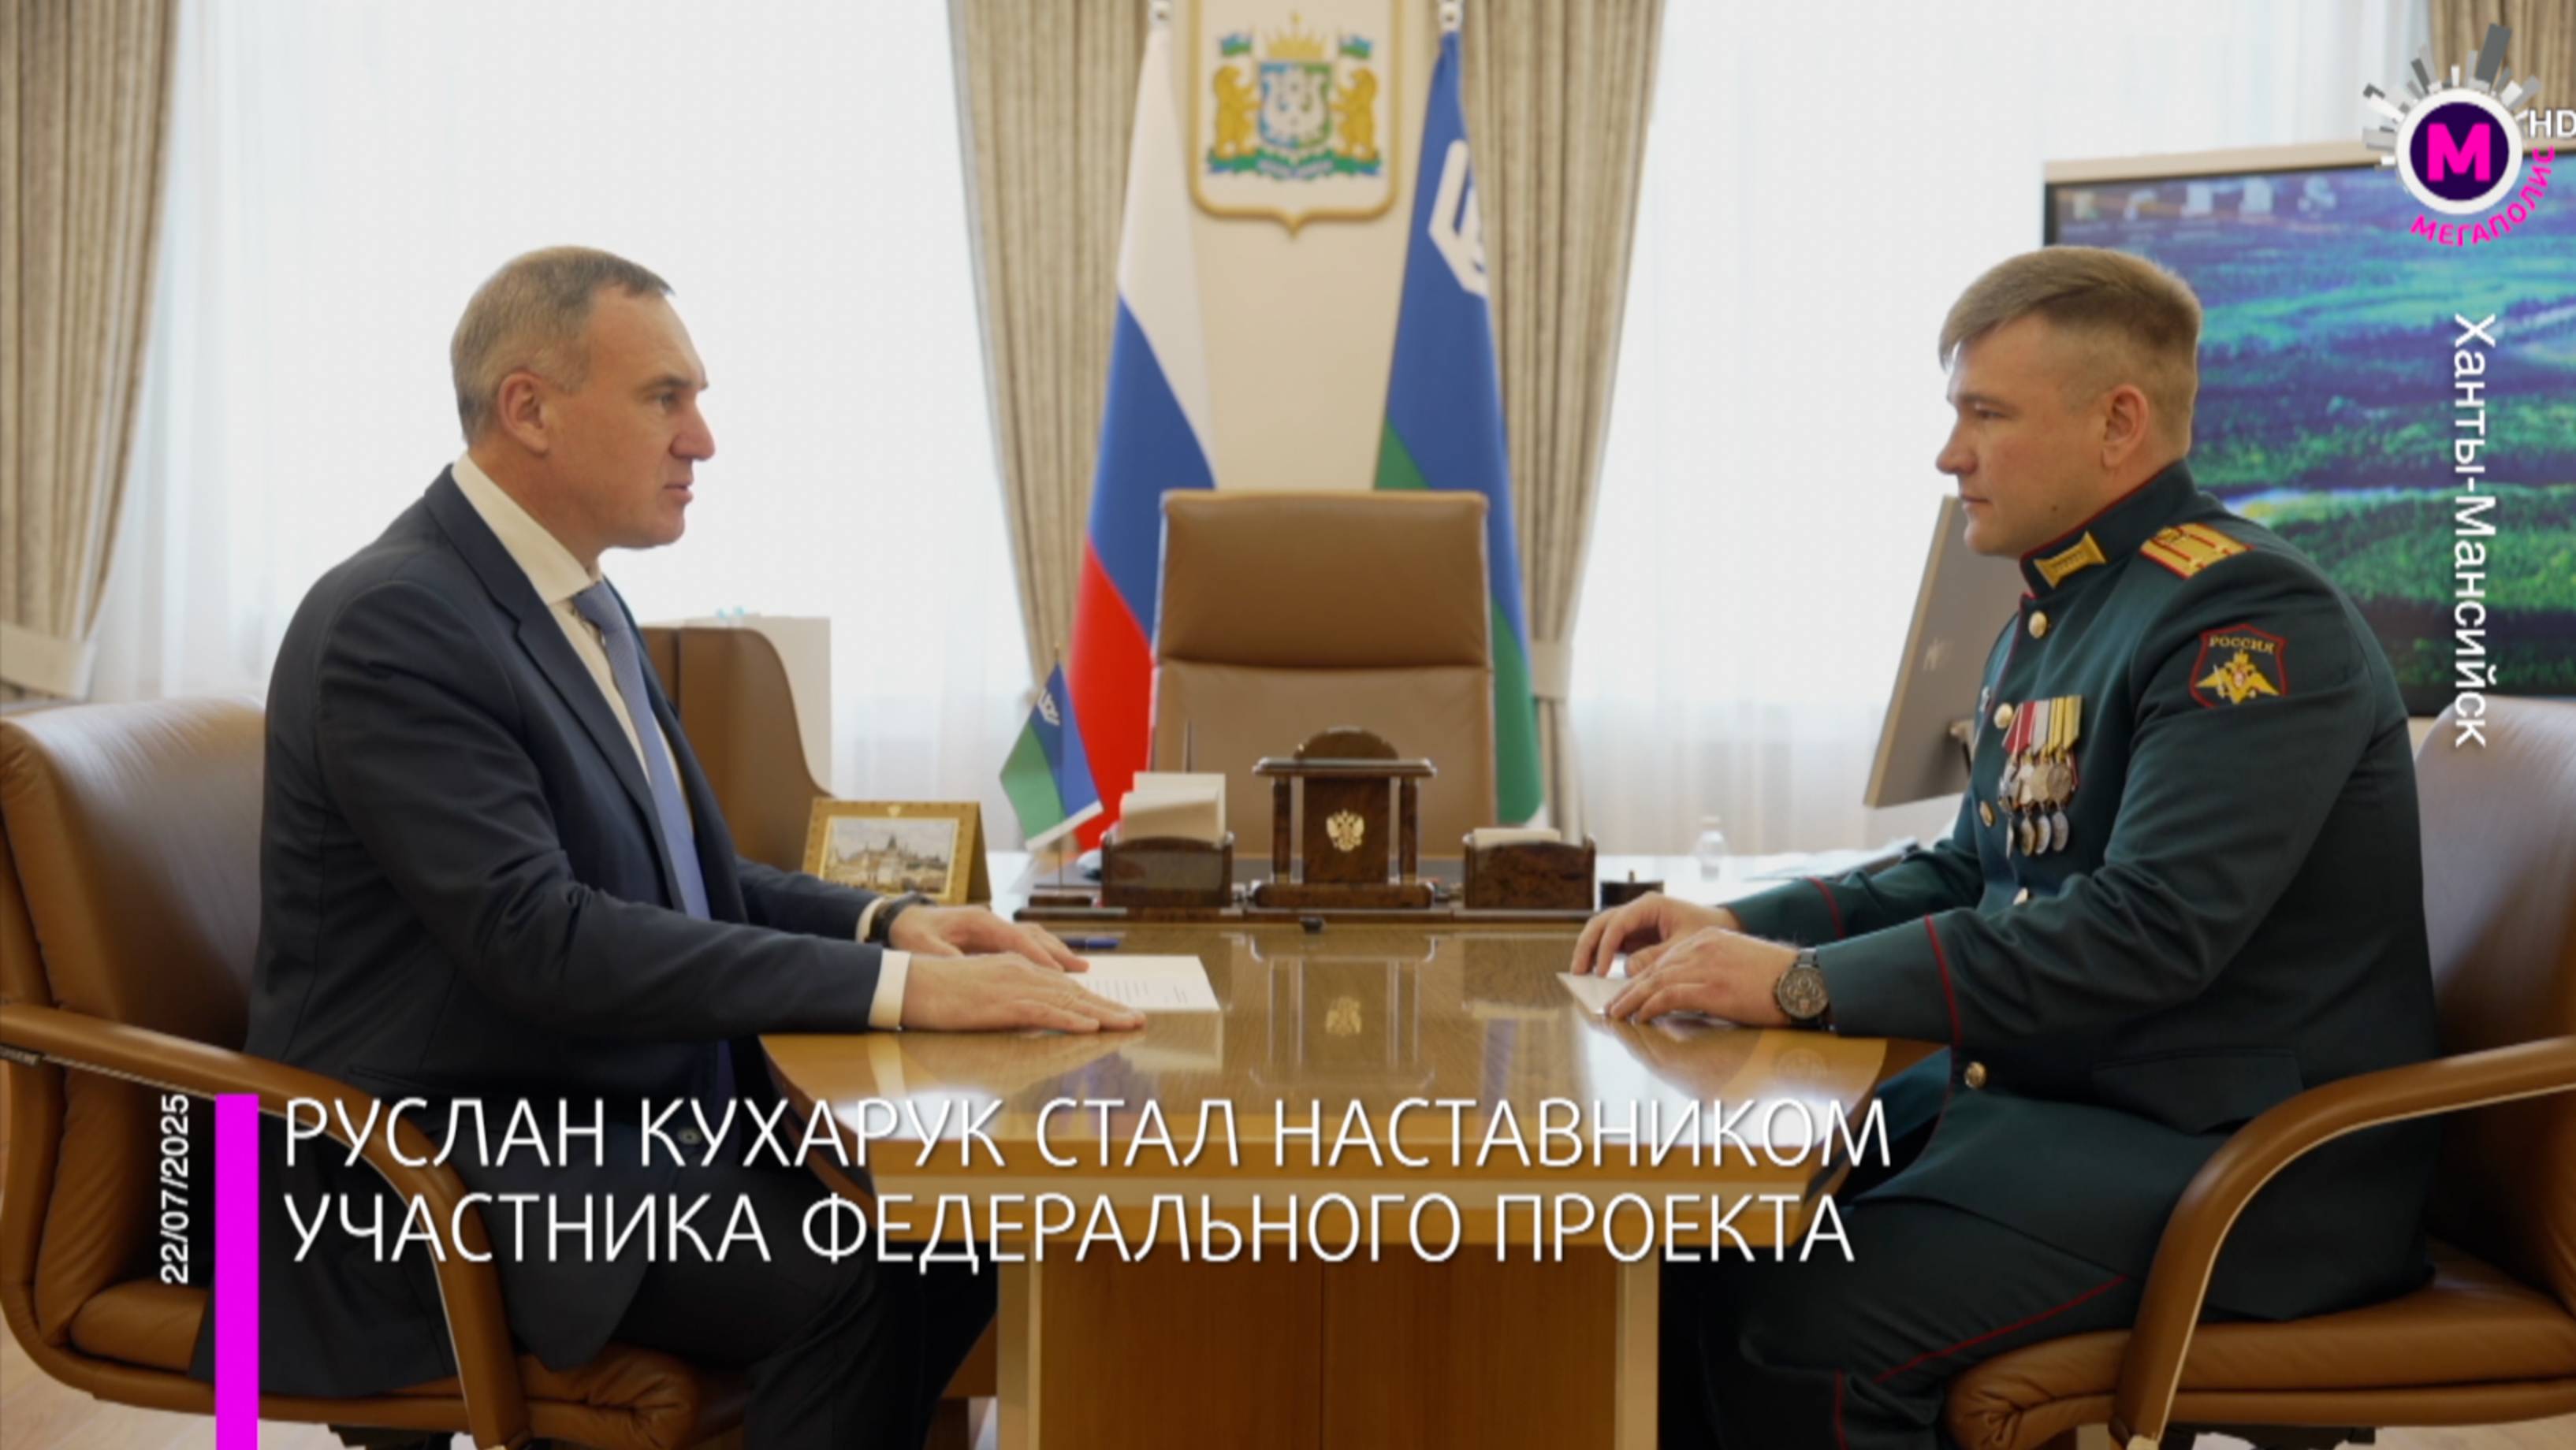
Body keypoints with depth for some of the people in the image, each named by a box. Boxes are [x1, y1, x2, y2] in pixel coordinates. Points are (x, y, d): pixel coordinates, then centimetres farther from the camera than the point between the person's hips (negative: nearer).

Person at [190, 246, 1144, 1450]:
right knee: (844, 1280, -26)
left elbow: (681, 877, 18)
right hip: (449, 1168, -9)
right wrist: (897, 986, -27)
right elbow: (539, 938, -26)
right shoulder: (395, 622, -17)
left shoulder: (577, 601, 11)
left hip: (627, 1115, 9)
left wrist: (890, 922, -1)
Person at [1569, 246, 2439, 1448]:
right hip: (2036, 1101, 9)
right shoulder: (2051, 612, 13)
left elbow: (2151, 928, -26)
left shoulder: (2250, 623, -16)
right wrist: (1739, 931, 4)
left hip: (2228, 1158, -9)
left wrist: (1805, 984, -26)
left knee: (1807, 1331, -26)